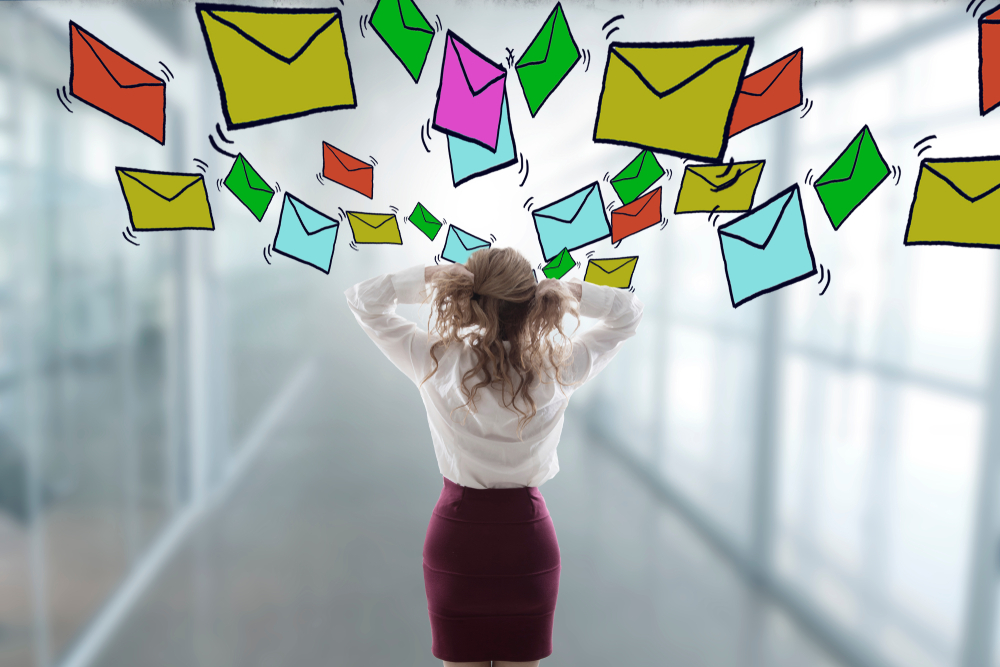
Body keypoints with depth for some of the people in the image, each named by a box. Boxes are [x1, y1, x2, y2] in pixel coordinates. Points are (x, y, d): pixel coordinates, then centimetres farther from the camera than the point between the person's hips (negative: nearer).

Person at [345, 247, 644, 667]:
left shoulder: (435, 363, -16)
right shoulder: (558, 370, -14)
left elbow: (363, 299, -2)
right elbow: (628, 311, 3)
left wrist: (435, 276, -11)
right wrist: (561, 292, -11)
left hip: (456, 539, 0)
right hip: (527, 541, 1)